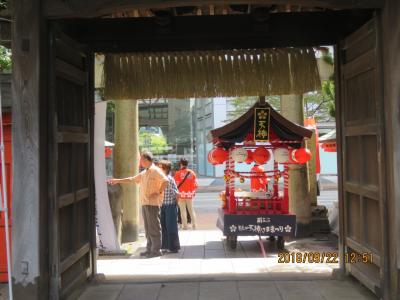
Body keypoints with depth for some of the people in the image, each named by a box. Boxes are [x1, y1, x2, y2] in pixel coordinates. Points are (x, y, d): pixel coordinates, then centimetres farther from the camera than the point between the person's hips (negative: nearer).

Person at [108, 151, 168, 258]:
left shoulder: (155, 170, -8)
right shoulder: (144, 173, 19)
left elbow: (166, 181, -19)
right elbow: (132, 179, 28)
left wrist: (158, 193, -19)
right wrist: (117, 180, 29)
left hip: (153, 203, -8)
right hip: (145, 203, 8)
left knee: (154, 227, -7)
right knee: (148, 227, 10)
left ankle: (156, 250, -4)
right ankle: (150, 249, 16)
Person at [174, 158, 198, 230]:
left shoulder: (178, 173, -8)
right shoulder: (192, 173, 3)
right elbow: (195, 184, 5)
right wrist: (193, 192, 19)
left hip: (181, 194, -3)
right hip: (190, 194, 3)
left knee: (183, 211, 2)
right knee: (191, 210, 12)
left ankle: (185, 226, 2)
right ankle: (194, 225, 12)